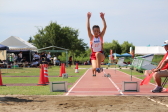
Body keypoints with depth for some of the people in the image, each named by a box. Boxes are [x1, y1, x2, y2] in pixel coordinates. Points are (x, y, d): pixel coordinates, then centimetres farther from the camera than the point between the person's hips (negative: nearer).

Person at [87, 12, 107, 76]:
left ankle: (99, 67, -30)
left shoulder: (101, 36, 2)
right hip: (93, 55, 1)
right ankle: (94, 72, 25)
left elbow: (105, 27, -9)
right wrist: (88, 18, -17)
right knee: (94, 68, -14)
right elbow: (88, 28, -10)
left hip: (101, 55, -1)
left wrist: (102, 18, -18)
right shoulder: (91, 37, 1)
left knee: (97, 54, -37)